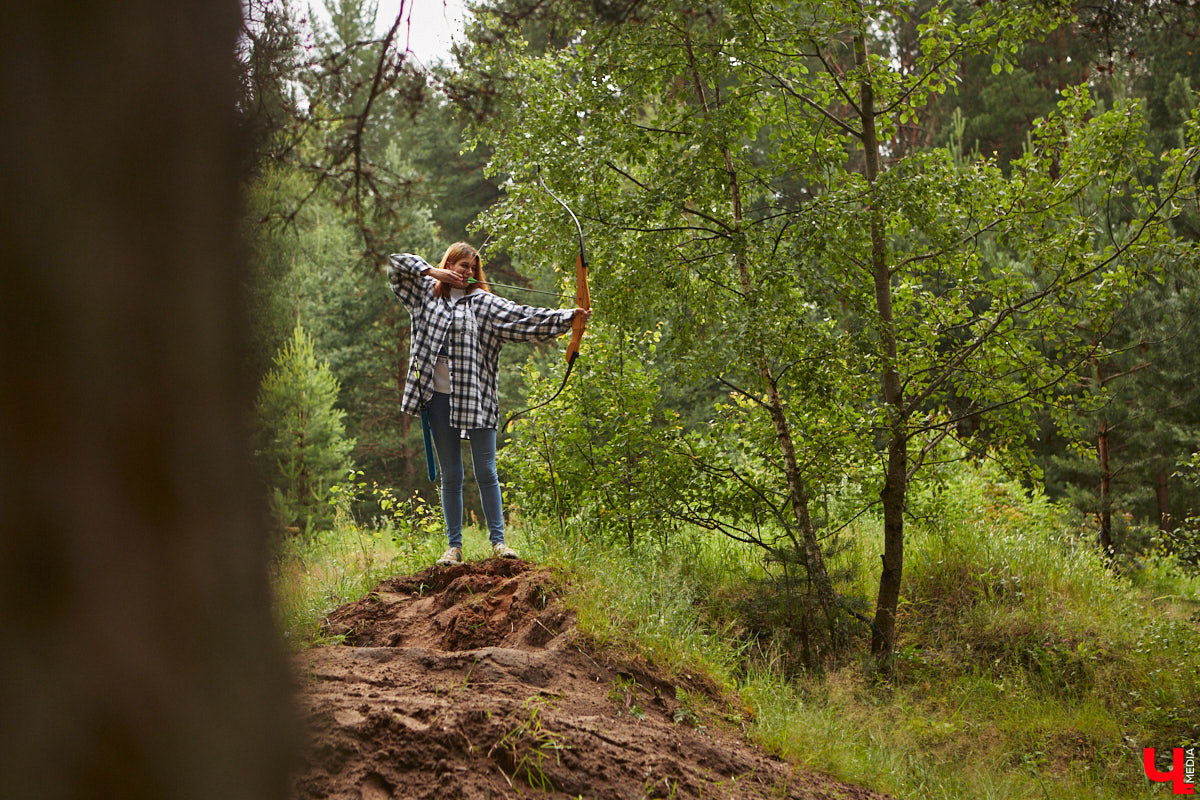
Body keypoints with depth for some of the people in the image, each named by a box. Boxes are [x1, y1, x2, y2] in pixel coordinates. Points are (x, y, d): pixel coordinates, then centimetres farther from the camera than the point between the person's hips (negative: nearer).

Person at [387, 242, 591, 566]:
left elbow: (522, 316, -4)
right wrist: (432, 271, -1)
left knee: (486, 471, -1)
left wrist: (567, 316, -15)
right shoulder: (427, 294, 10)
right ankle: (454, 546, 11)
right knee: (450, 476, 7)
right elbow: (397, 263, 11)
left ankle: (498, 540, 5)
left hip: (476, 399, -1)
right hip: (439, 397, 1)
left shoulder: (482, 302, 4)